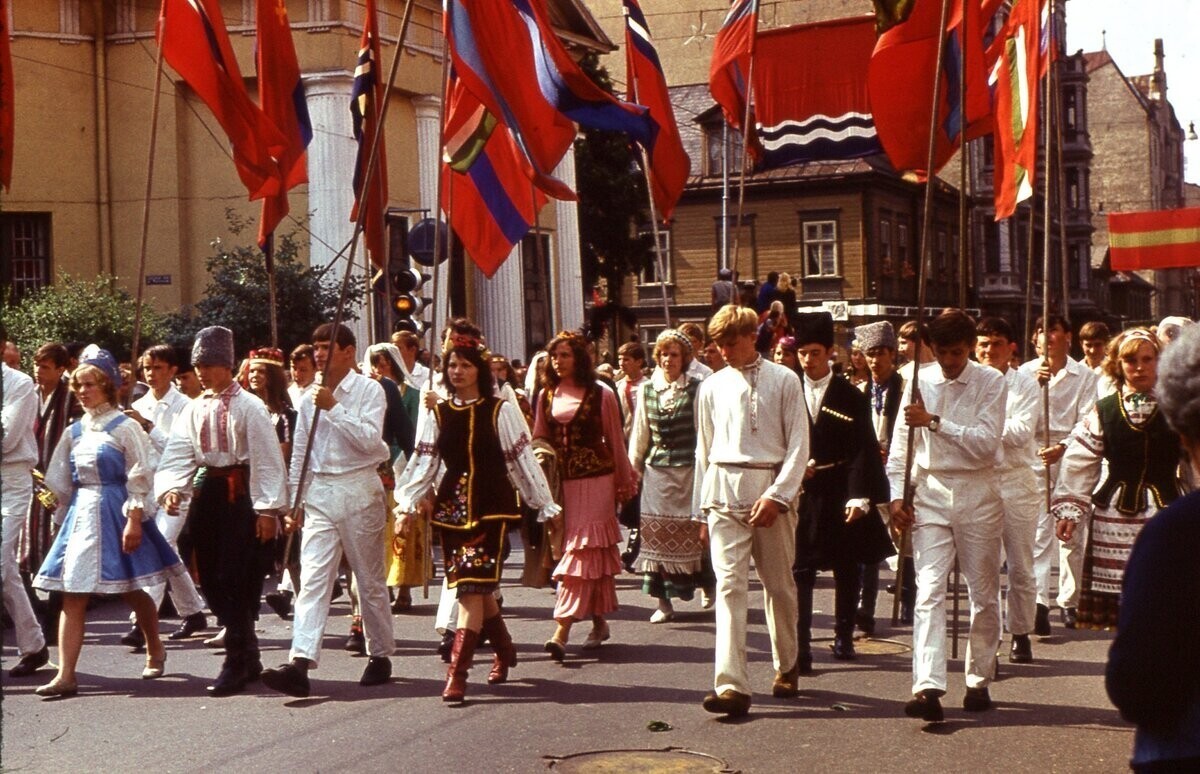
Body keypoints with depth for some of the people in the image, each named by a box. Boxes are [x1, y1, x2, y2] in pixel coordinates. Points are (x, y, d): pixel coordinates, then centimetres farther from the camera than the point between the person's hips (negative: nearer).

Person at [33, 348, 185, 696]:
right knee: (72, 595, -3)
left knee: (133, 591, 8)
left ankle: (155, 651, 32)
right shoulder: (74, 432, 10)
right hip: (81, 513, 5)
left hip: (116, 511, -5)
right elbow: (59, 482, 16)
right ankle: (66, 675, -5)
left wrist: (134, 520, -16)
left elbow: (139, 479, -10)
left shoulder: (124, 427, -6)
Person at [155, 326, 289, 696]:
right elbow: (178, 454, 2)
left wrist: (268, 508, -13)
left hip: (241, 495, -6)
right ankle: (248, 658, 20)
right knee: (212, 580, 9)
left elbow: (267, 459, -9)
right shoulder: (194, 409, 10)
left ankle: (236, 664, -1)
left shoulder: (249, 406, -6)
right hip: (207, 495, 6)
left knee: (237, 580, -7)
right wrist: (171, 488, -17)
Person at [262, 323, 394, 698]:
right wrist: (294, 501, 12)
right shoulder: (311, 397, 10)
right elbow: (299, 452, 15)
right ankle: (300, 663, -17)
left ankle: (380, 656, 22)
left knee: (370, 580, 8)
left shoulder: (369, 390, -3)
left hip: (358, 491, -3)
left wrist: (333, 408, -18)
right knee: (312, 579, -8)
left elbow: (370, 440, -16)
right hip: (318, 494, 4)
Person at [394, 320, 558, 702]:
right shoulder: (437, 414, 8)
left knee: (473, 588, -12)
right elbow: (422, 463, 7)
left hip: (492, 507, -4)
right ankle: (504, 650, 34)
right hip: (451, 508, 4)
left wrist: (546, 506, 3)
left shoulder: (501, 411, -1)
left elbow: (522, 460, 1)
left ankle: (457, 673, -14)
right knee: (475, 590, 10)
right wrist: (407, 506, -4)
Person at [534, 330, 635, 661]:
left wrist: (625, 482, 8)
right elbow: (539, 442, 14)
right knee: (592, 553, 9)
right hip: (560, 481, 4)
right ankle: (599, 622, 20)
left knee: (582, 550, -8)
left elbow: (615, 441, 4)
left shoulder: (600, 394, -2)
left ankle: (562, 630, -14)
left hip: (594, 478, -4)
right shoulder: (547, 396, 9)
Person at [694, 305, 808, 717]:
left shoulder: (784, 381, 3)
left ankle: (786, 667, 30)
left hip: (773, 488, -1)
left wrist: (776, 495, -12)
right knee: (730, 585, -10)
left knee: (779, 585, 9)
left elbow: (799, 445, -1)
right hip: (724, 492, 1)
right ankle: (731, 685, -16)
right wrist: (702, 508, 16)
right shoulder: (712, 387, 11)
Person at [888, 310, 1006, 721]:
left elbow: (986, 443, -13)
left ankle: (979, 681, 24)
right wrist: (897, 494, 1)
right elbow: (900, 442, 8)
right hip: (930, 494, 0)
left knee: (984, 593, 9)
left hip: (978, 494, 0)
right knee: (929, 591, -11)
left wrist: (935, 422, -19)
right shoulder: (919, 381, 4)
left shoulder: (990, 382, -2)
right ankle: (927, 688, -19)